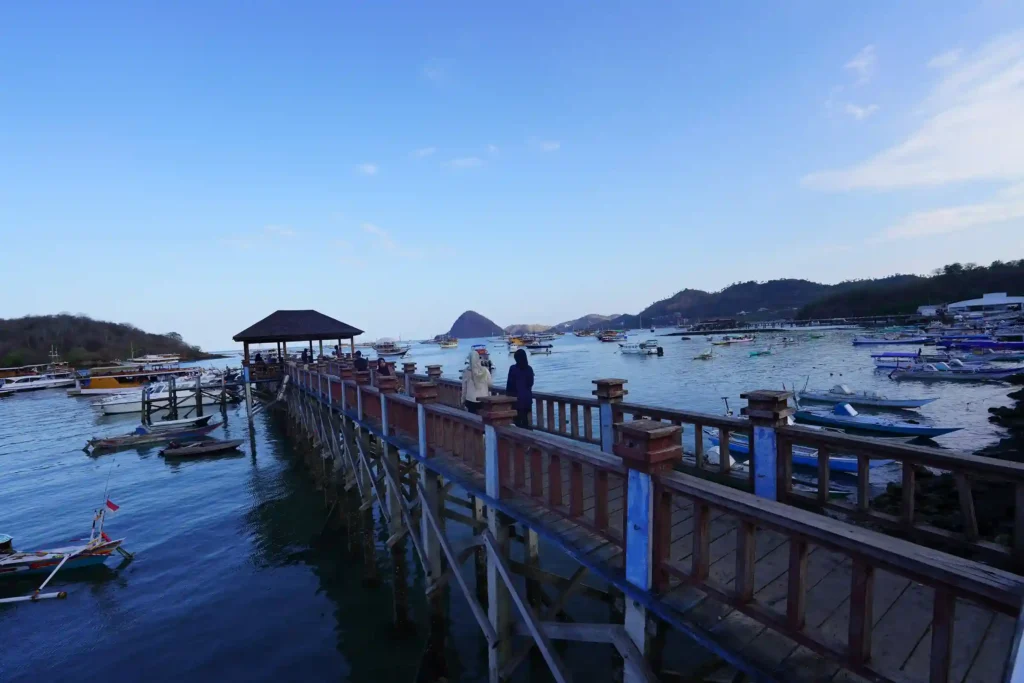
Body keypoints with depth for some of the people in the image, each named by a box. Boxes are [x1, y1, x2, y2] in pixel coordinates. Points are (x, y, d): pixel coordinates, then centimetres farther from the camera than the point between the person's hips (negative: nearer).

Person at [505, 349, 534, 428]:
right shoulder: (529, 369, 3)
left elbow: (510, 383, -7)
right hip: (528, 397, 5)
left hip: (517, 397, -5)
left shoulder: (513, 368, -11)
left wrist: (507, 392, 8)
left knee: (517, 419, 0)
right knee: (525, 418, 14)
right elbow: (531, 383, 11)